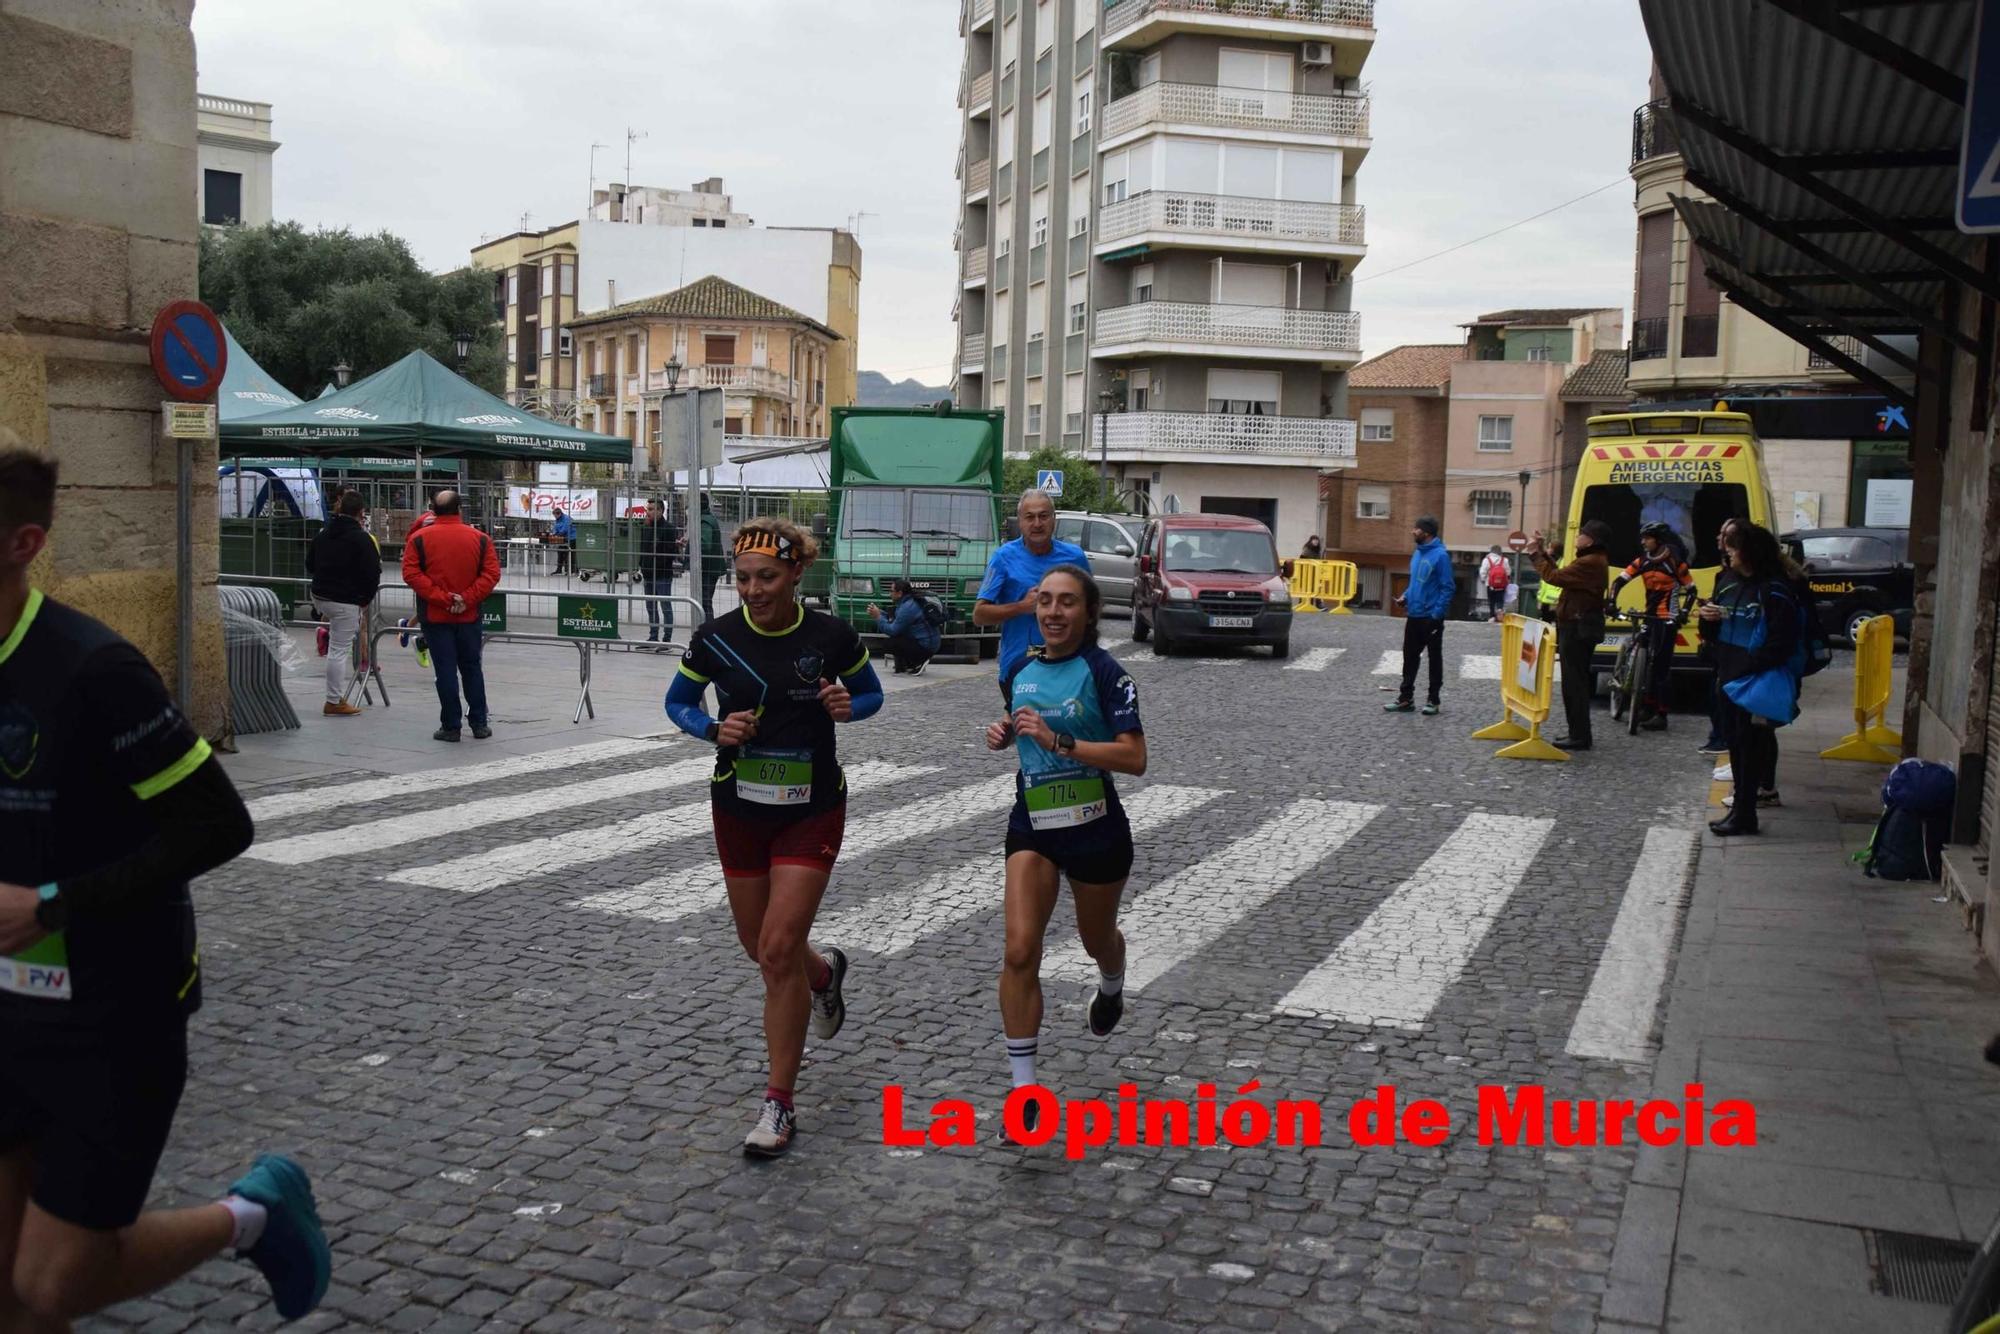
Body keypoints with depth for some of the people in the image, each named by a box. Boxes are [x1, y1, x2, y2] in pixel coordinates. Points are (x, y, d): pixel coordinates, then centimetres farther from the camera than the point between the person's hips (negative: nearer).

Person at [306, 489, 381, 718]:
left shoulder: (322, 533, 8)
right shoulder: (361, 538, -14)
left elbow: (310, 565, 19)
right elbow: (372, 574, -15)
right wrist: (366, 600, -1)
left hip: (319, 596, 7)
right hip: (346, 601, -7)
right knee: (339, 651, -2)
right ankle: (334, 702, 3)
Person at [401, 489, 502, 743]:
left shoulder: (419, 539, -3)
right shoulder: (479, 538, 0)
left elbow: (411, 574, -11)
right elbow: (492, 574, -7)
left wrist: (441, 597, -14)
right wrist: (467, 599, -11)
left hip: (435, 616, -1)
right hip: (469, 616, 1)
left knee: (445, 671, 2)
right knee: (472, 668, 13)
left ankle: (450, 727, 3)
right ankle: (479, 724, 14)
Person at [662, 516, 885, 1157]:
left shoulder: (831, 636, -12)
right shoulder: (716, 637, -10)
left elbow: (871, 693, 5)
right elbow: (677, 702, 5)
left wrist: (848, 706, -18)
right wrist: (715, 729, -15)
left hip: (812, 810, -3)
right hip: (739, 809, 3)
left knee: (778, 950, -10)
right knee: (760, 947, 15)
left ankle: (780, 1104, 4)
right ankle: (824, 971, 52)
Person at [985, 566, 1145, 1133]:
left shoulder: (1104, 671, -15)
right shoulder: (1019, 671, 2)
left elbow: (1135, 758, -22)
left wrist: (1058, 741, -29)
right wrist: (1005, 733, 0)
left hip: (1096, 831, -3)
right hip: (1032, 829, 3)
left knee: (1097, 939, 20)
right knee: (1019, 952, -11)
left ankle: (1112, 986, 59)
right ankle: (1024, 1087, -4)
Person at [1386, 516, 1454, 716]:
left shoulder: (1440, 555, -15)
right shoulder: (1417, 553, 9)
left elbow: (1447, 587, -16)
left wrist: (1437, 614, -21)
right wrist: (1406, 596, 2)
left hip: (1431, 617, -8)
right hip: (1414, 615, 8)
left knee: (1434, 658, 6)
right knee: (1410, 657, 10)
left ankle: (1433, 700, 14)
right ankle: (1406, 699, 16)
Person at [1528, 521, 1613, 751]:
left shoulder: (1590, 563, -20)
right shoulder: (1593, 560, 16)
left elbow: (1554, 577, -21)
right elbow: (1561, 575, 15)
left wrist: (1535, 555, -8)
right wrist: (1542, 553, 14)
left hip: (1578, 629, -11)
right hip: (1579, 627, 11)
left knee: (1574, 682, -7)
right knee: (1576, 682, 16)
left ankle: (1580, 737, -4)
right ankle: (1578, 733, 23)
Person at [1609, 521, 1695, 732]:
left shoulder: (1674, 562, -10)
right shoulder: (1643, 561, 4)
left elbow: (1690, 589, -6)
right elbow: (1619, 580, 1)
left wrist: (1684, 612, -19)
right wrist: (1612, 602, -13)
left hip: (1667, 619, -6)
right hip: (1650, 616, 6)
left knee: (1661, 665, -7)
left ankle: (1661, 715, -5)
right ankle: (1648, 707, 21)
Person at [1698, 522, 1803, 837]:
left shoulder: (1775, 591, -12)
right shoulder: (1728, 585, 13)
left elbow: (1782, 643, -18)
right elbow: (1714, 635, 20)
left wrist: (1749, 668, -22)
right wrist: (1709, 619, -1)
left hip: (1756, 681, -8)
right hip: (1728, 678, 8)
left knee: (1750, 743, -4)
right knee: (1734, 741, 13)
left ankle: (1744, 814, 1)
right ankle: (1742, 806, 23)